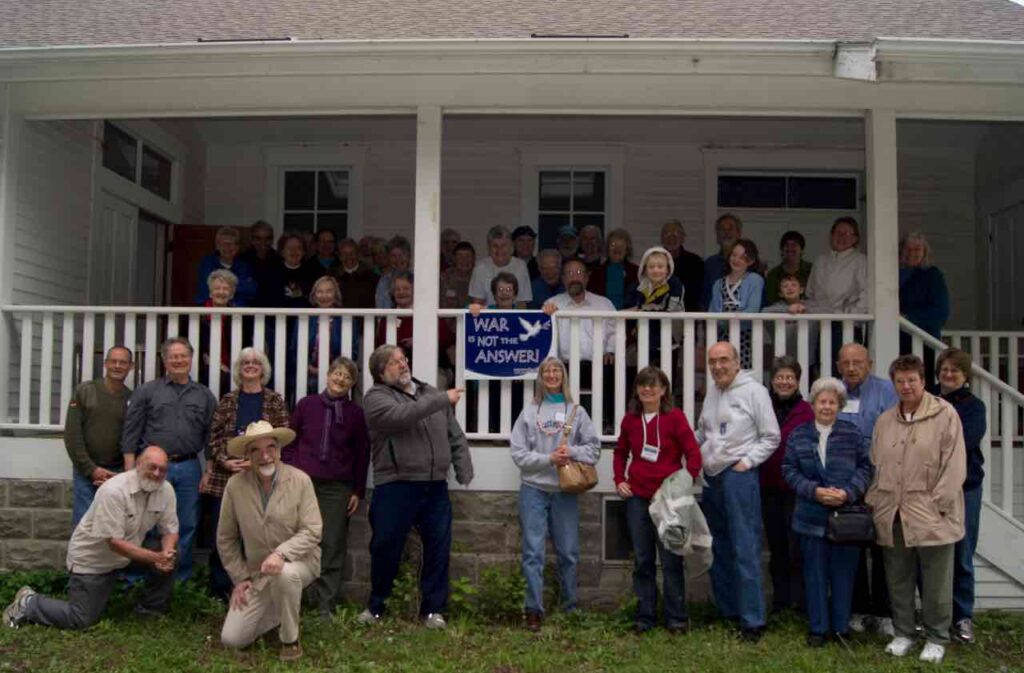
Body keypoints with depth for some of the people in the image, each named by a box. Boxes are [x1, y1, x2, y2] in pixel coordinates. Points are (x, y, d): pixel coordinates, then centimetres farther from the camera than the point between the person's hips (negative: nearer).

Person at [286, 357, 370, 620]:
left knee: (332, 546, 0)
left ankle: (327, 605, 7)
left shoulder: (355, 413, 5)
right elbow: (290, 442, 9)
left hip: (337, 488, 0)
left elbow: (362, 455, 7)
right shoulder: (307, 404, 5)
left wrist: (358, 492, 5)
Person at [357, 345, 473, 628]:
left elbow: (455, 436, 16)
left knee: (438, 548, 6)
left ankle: (433, 608, 19)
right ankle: (376, 606, 24)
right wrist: (444, 399, -19)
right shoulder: (376, 397, -1)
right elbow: (402, 416, -23)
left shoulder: (431, 393, 15)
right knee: (386, 548, 5)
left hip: (435, 487, 4)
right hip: (395, 487, -4)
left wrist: (464, 472, 6)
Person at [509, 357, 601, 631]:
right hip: (534, 490, -1)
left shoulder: (577, 411, 4)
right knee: (533, 552, -1)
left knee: (569, 552, 8)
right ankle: (534, 609, 6)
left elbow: (594, 448, 3)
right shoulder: (529, 412, 3)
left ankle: (570, 606, 24)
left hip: (565, 492, 1)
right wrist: (548, 459, -13)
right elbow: (519, 453, -2)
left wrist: (572, 452, -14)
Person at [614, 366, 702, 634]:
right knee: (642, 560, 10)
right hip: (637, 498, 4)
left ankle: (676, 617, 14)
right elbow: (621, 452, 19)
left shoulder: (675, 417, -6)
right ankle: (645, 616, 19)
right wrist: (619, 480, 7)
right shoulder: (630, 420, 5)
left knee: (671, 559, 3)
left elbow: (693, 453, -6)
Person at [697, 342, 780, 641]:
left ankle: (752, 619, 0)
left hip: (739, 477, -7)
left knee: (745, 550, -6)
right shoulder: (711, 392, 12)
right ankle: (726, 609, 26)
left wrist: (747, 461, -12)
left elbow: (771, 437, -7)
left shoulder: (754, 391, -8)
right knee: (719, 548, 14)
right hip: (711, 477, 7)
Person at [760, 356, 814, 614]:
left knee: (796, 546, 0)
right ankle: (780, 598, 24)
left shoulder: (806, 412, -5)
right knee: (776, 546, 13)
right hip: (769, 488, 4)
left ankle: (799, 599, 12)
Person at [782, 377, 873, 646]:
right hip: (812, 517, 1)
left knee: (843, 572, 7)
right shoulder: (799, 435, 5)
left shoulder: (853, 434, 2)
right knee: (815, 573, 7)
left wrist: (848, 492, -14)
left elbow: (866, 467, 0)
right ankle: (818, 627, 19)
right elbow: (790, 470, 2)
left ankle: (841, 627, 21)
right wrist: (814, 491, -11)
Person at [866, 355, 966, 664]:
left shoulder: (945, 415, -4)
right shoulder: (885, 421, 13)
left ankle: (936, 638, 19)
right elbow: (876, 466, 16)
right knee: (898, 579, 12)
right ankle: (903, 633, 25)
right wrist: (874, 501, 9)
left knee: (936, 581, 4)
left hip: (932, 516, -4)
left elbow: (954, 465, -8)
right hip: (892, 516, 5)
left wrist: (938, 504, -12)